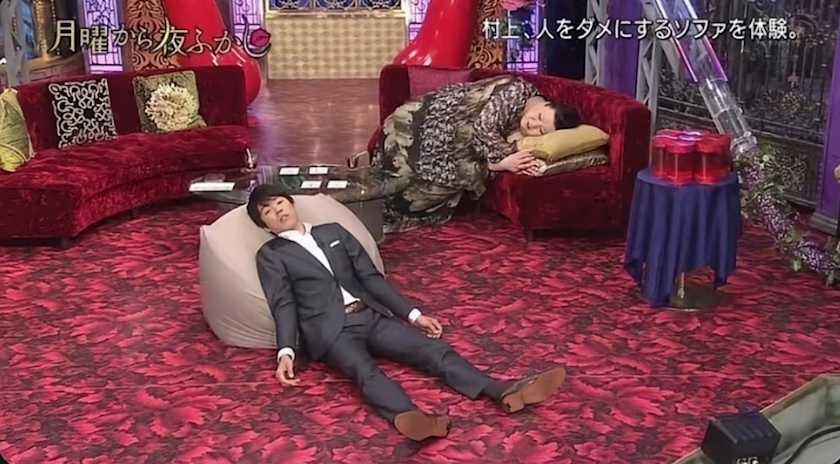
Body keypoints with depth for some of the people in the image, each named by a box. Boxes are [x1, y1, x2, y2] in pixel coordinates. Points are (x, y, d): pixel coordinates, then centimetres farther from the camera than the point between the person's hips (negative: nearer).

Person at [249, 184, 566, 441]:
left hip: (371, 316, 5)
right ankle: (407, 418, -64)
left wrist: (413, 314, 11)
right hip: (330, 330, -5)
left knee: (431, 348, -16)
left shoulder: (334, 231, 21)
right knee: (364, 370, -35)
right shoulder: (270, 256, 10)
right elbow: (283, 305, -2)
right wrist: (286, 351, -20)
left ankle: (503, 392, -33)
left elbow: (371, 277, 18)